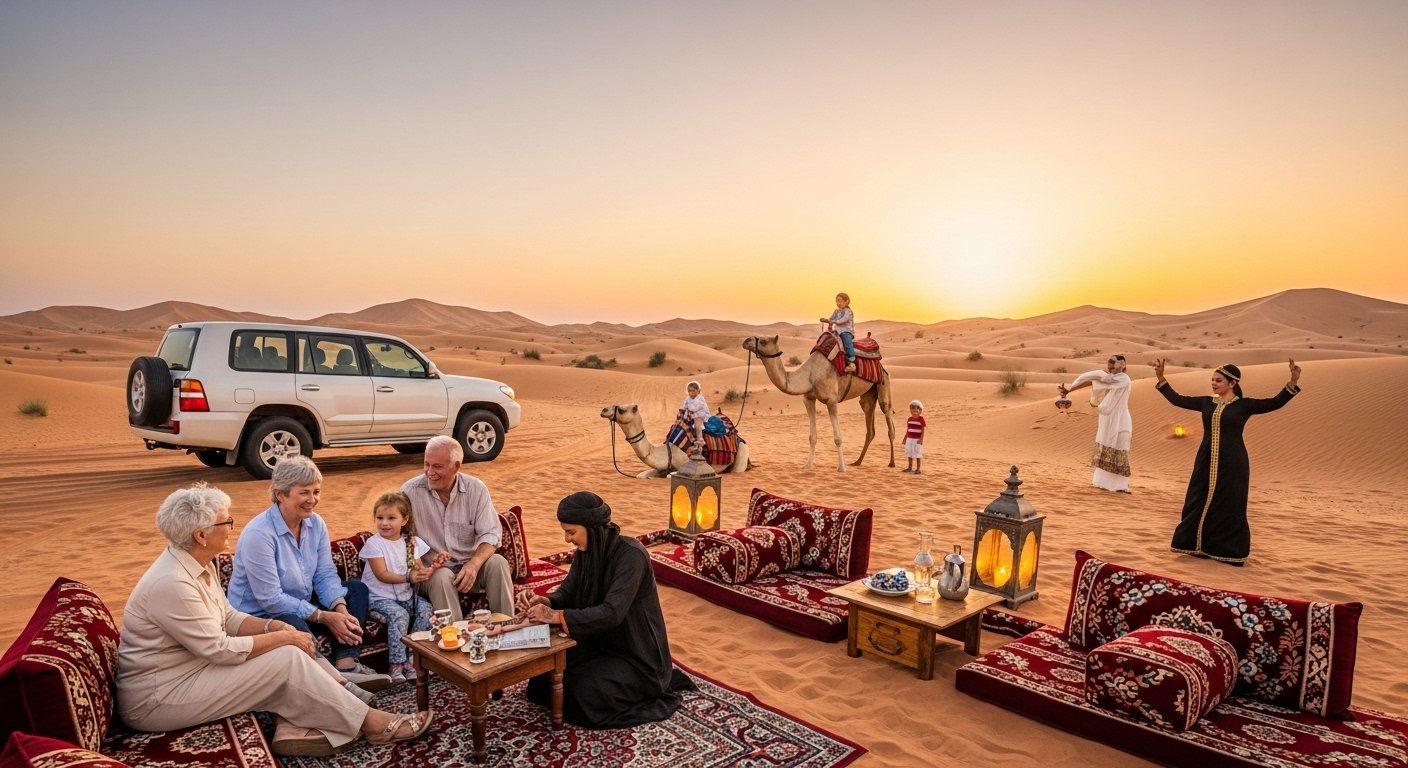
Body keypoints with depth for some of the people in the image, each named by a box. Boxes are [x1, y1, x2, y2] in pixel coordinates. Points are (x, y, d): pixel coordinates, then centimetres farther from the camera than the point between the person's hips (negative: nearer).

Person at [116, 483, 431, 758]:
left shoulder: (197, 564, 4)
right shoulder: (172, 584, -27)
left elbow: (229, 619, 12)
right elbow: (220, 649, -25)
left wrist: (272, 626, -6)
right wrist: (283, 638, -15)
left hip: (191, 669, 10)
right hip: (157, 698, -10)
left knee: (290, 651, -2)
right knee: (289, 659, -18)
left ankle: (293, 726, -14)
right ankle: (370, 723, -10)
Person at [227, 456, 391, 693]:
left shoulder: (316, 523, -2)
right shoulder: (259, 535, -24)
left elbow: (326, 575, -2)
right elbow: (270, 599, -25)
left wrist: (341, 610, -21)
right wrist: (325, 617, -25)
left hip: (300, 604, 9)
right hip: (259, 615, -8)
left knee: (357, 589, -3)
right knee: (294, 627, -38)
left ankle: (346, 664, -20)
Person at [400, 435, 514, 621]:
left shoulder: (476, 489, -4)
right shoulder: (410, 491, -8)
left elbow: (490, 534, -7)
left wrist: (473, 565, -26)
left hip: (469, 564, 2)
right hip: (430, 569, -2)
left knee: (497, 563, -27)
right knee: (441, 577, -34)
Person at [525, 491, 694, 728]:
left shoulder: (631, 554, -27)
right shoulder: (586, 551, -4)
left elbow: (612, 612, -34)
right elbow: (568, 591, 6)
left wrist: (557, 616, -34)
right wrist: (548, 602, -16)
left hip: (636, 652, -8)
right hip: (599, 642, 8)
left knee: (582, 695, -23)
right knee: (545, 677, -2)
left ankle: (652, 685, 2)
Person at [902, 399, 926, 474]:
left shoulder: (921, 419, -10)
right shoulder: (910, 419, 8)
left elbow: (923, 429, -11)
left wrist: (921, 439, -18)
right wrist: (905, 438, 14)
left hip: (917, 440, -6)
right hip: (909, 439, 6)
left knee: (917, 454, -2)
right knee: (909, 453, 13)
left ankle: (918, 469, 5)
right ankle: (910, 467, 25)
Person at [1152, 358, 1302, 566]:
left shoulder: (1244, 405, -4)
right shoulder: (1207, 402, 7)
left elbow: (1275, 402, -14)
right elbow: (1177, 399, 10)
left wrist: (1293, 383, -26)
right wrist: (1161, 378, 8)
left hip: (1232, 464, -4)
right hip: (1206, 462, 4)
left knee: (1230, 507, 2)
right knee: (1200, 503, 8)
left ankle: (1230, 552, 14)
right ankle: (1200, 546, 21)